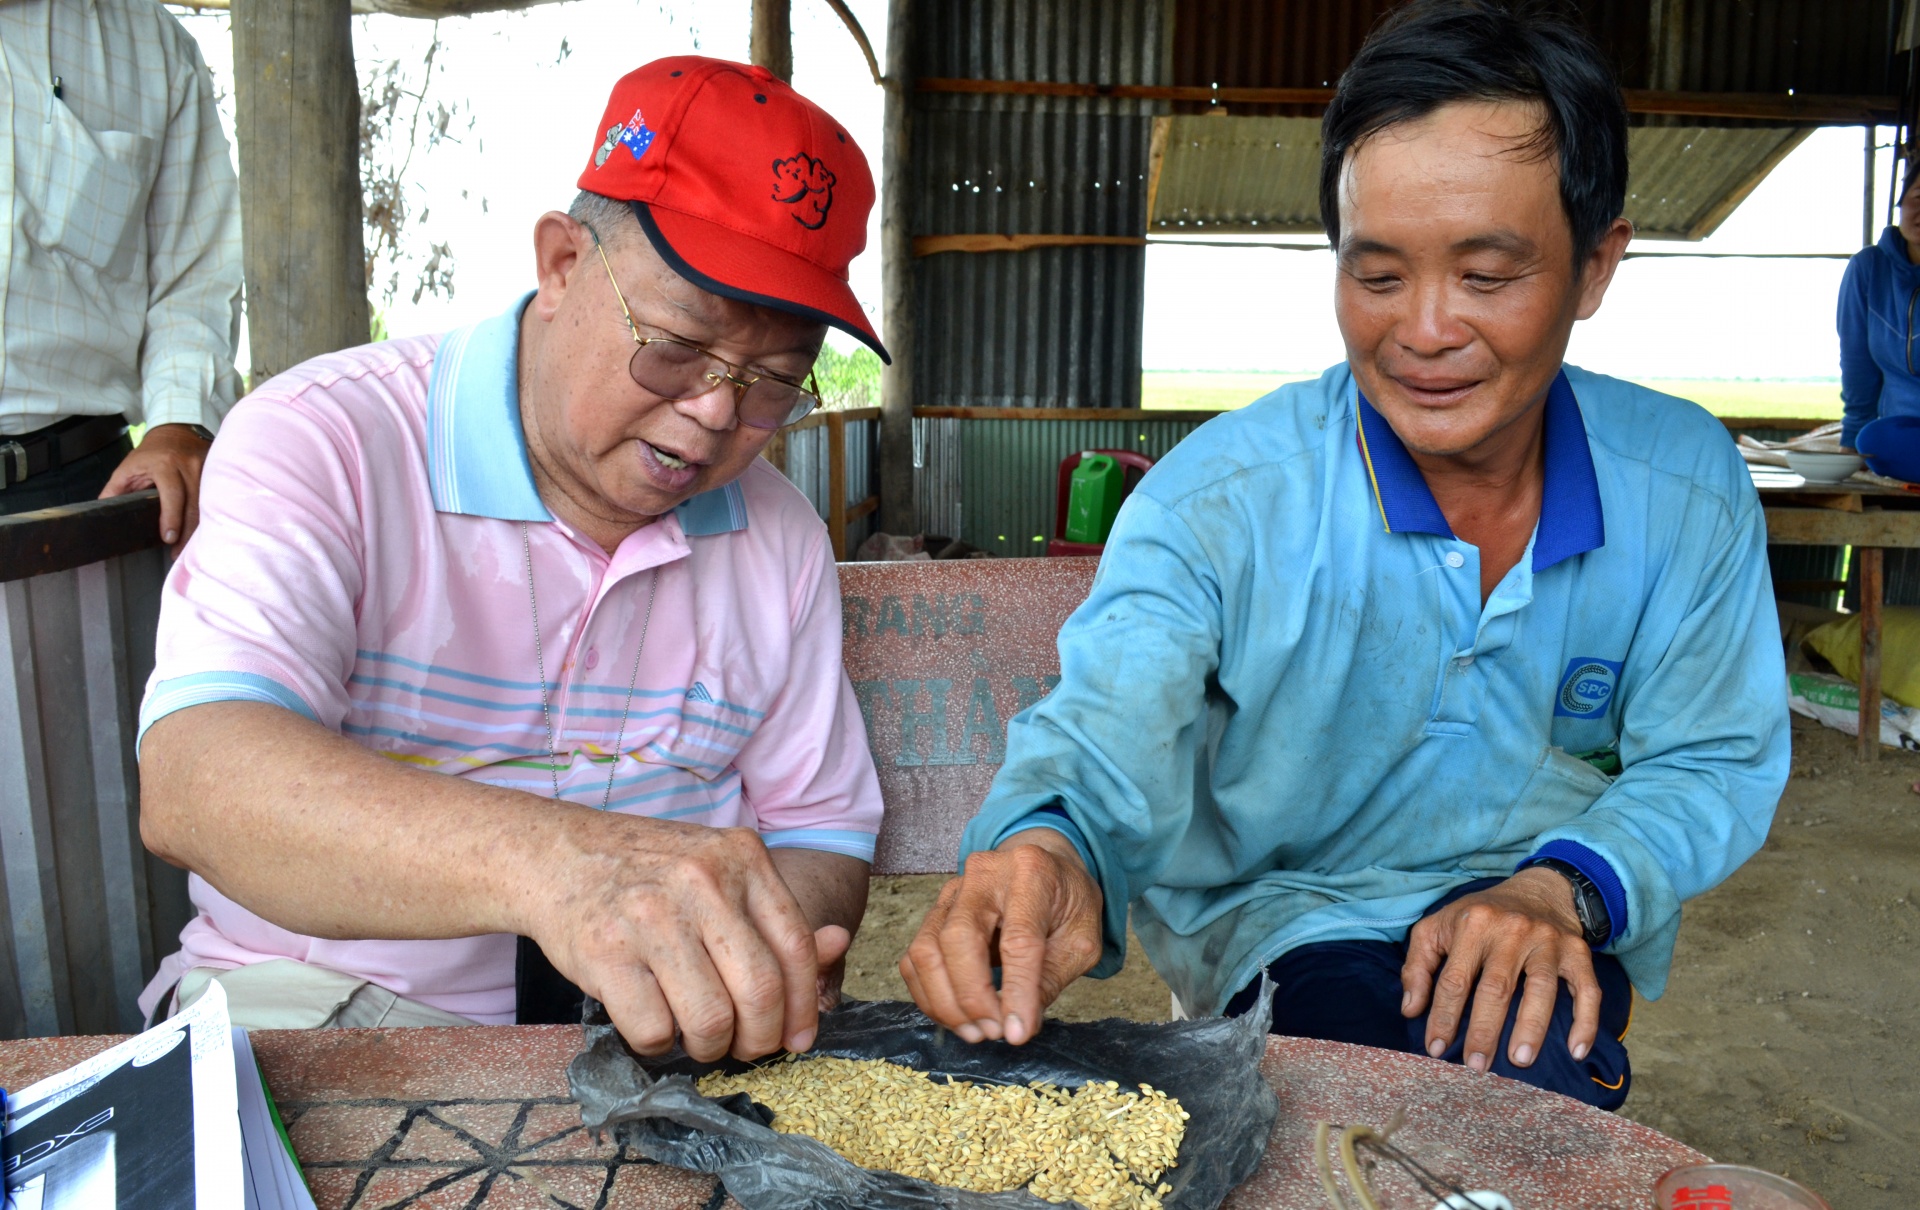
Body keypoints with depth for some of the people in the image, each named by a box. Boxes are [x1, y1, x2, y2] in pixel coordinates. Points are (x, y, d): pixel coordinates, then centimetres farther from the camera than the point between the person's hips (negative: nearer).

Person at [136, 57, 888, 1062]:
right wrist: (545, 858, -45)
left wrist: (774, 962, -16)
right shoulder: (322, 441, -11)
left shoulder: (780, 537, 3)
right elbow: (190, 780, -27)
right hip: (318, 1012, -1)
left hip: (671, 1047, 3)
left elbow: (820, 832, 8)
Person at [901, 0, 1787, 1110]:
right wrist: (1049, 851, -52)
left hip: (1544, 916, 2)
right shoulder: (1215, 503, -17)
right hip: (1285, 920, -1)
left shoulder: (1691, 485, -6)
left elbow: (1712, 761, 2)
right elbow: (1102, 742, -26)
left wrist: (1565, 886, -20)